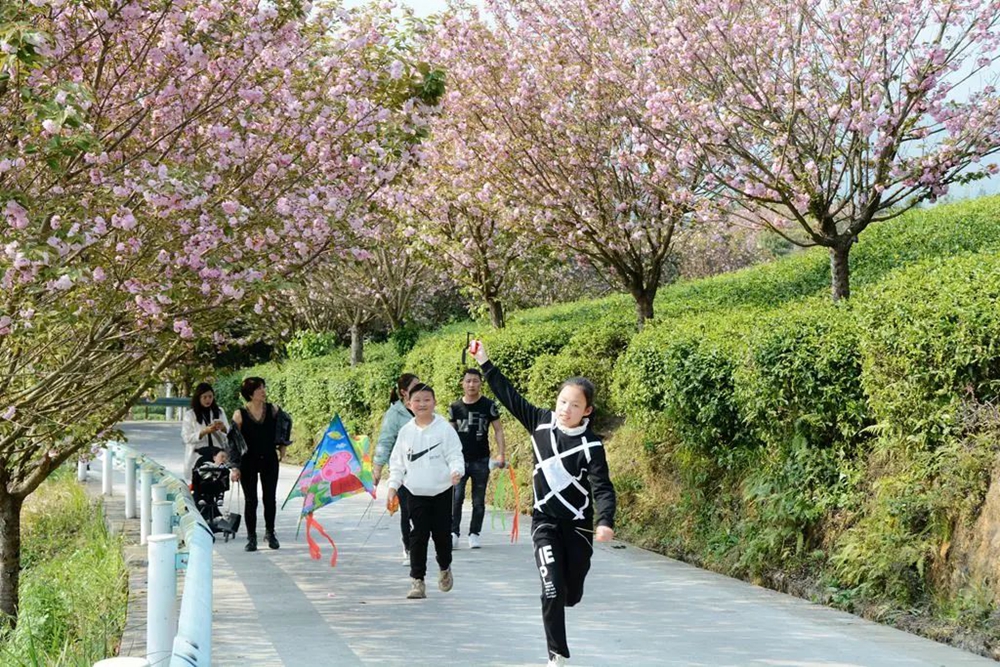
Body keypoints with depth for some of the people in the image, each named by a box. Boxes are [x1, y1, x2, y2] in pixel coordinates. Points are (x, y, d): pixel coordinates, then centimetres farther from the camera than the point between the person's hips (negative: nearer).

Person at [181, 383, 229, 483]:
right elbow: (186, 437, -7)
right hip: (198, 457, -3)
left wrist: (223, 428, -13)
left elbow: (228, 434, 9)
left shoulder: (219, 412, 10)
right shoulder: (190, 415, 0)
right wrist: (204, 431, -20)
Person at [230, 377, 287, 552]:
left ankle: (270, 533, 23)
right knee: (251, 500, 2)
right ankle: (251, 537, 13)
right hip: (248, 462, -2)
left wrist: (282, 448, 5)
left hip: (269, 460, 2)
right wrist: (235, 467, -8)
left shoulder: (273, 410, 0)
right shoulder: (240, 415, -7)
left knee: (270, 498, 5)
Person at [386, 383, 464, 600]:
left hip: (441, 491, -1)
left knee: (442, 533, 4)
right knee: (418, 536, -3)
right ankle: (417, 580, 3)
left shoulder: (444, 428, -5)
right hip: (416, 493, 1)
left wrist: (456, 471, -24)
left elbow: (455, 455, -5)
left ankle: (444, 568, 32)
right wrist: (392, 487, 4)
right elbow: (397, 462, 10)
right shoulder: (406, 431, 3)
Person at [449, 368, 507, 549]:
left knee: (479, 500, 6)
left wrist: (501, 453, -10)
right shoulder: (455, 407, 3)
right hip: (459, 460, 1)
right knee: (456, 498, -9)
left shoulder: (488, 406, -2)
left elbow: (498, 430, 0)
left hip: (481, 461, 0)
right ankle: (453, 533, -4)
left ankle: (474, 534, 16)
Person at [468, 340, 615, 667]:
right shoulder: (541, 422, -5)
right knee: (553, 590, -13)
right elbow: (510, 396, 1)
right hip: (545, 521, 1)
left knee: (571, 595, 11)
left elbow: (603, 488, -19)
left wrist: (605, 522, -35)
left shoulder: (591, 446, -14)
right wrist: (485, 364, 0)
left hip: (578, 524, -1)